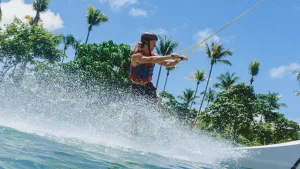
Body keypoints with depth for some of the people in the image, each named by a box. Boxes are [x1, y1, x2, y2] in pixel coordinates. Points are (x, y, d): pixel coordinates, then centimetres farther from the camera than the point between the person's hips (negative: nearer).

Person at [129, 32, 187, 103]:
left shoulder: (152, 55, 2)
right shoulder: (136, 56, -21)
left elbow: (167, 63, 5)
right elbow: (151, 60, -40)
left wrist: (179, 59, -11)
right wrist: (170, 57, -42)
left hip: (148, 86, 7)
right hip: (137, 87, -6)